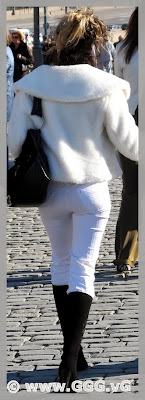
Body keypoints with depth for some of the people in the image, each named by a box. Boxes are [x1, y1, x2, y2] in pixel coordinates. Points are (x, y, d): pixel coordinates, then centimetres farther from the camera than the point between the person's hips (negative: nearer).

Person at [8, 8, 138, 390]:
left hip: (49, 189, 2)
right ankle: (71, 356, -11)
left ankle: (73, 350, 23)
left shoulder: (32, 85, -8)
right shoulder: (104, 88, -13)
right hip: (92, 190, -2)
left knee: (61, 262, 18)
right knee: (83, 267, 2)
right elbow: (128, 141, -7)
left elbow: (16, 141, -5)